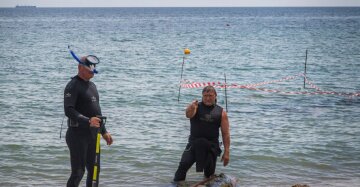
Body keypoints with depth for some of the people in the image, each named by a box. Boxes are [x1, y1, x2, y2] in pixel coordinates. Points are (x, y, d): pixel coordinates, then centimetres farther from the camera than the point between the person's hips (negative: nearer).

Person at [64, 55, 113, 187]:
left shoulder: (92, 86, 17)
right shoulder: (73, 86, -12)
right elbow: (68, 111, -23)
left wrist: (104, 132, 21)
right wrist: (88, 121, -34)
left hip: (93, 134, 9)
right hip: (78, 134, -9)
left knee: (94, 171, 13)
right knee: (78, 172, -8)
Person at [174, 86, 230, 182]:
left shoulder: (221, 113, 2)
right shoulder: (196, 107, 0)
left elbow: (225, 133, 1)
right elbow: (188, 115, -23)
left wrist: (226, 152, -5)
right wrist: (191, 108, -47)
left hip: (212, 145, 1)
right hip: (194, 143, -1)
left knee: (209, 172, 8)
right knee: (183, 165, -18)